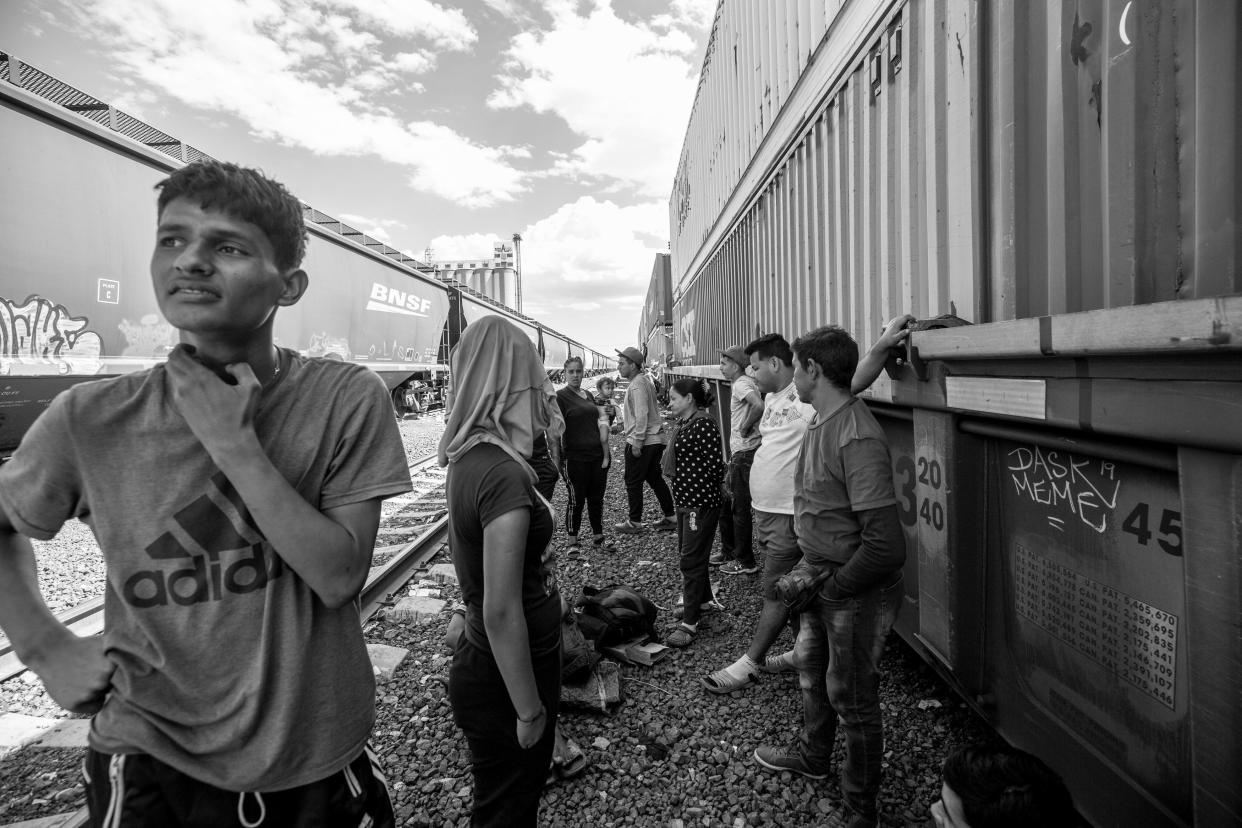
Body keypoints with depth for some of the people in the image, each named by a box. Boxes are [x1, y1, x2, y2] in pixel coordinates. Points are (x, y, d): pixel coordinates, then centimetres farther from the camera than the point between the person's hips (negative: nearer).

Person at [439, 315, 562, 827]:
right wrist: (529, 711, -19)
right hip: (506, 679, -8)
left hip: (483, 663, 8)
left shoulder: (470, 456, -1)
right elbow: (502, 611, -26)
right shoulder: (503, 474, -29)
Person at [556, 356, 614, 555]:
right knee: (576, 500, 1)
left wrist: (606, 454, 11)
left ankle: (597, 538, 22)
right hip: (575, 457, -6)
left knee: (597, 498, 11)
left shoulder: (588, 396, 14)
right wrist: (558, 459, -17)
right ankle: (572, 542, 13)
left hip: (597, 455, 6)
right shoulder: (561, 396, -6)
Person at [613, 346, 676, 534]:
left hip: (641, 442, -10)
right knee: (655, 479, 16)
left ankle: (634, 522, 11)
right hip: (655, 439, 10)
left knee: (633, 482, 2)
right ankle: (670, 518, 20)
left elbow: (641, 415, -23)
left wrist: (637, 442, -21)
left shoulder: (637, 385, -17)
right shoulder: (645, 380, 14)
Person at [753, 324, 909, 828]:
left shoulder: (857, 438, -28)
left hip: (857, 591, -9)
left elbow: (886, 546, -29)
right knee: (811, 667, 27)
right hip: (822, 578, 9)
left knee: (851, 699, 9)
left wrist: (828, 586, -20)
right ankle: (813, 754, 53)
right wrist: (808, 573, 5)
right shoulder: (820, 421, 2)